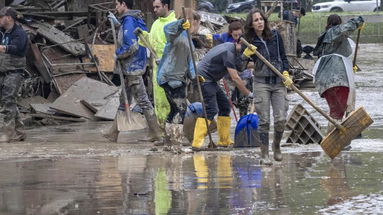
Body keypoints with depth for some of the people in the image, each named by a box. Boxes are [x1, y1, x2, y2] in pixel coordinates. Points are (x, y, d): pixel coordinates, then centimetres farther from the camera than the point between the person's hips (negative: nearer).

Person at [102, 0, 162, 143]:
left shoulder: (129, 21, -18)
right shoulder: (136, 20, 13)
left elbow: (131, 46, -25)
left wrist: (118, 54, -11)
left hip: (132, 68, -10)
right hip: (131, 68, 10)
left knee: (142, 100, -6)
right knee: (123, 100, 14)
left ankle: (156, 134, -3)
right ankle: (113, 134, 20)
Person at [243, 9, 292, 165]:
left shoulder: (275, 36, 4)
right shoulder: (249, 41, -2)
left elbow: (283, 57, 12)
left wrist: (286, 73, -2)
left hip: (278, 83, 2)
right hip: (261, 83, -2)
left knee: (281, 119, -6)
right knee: (264, 120, -5)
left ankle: (276, 145, 21)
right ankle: (264, 154, 4)